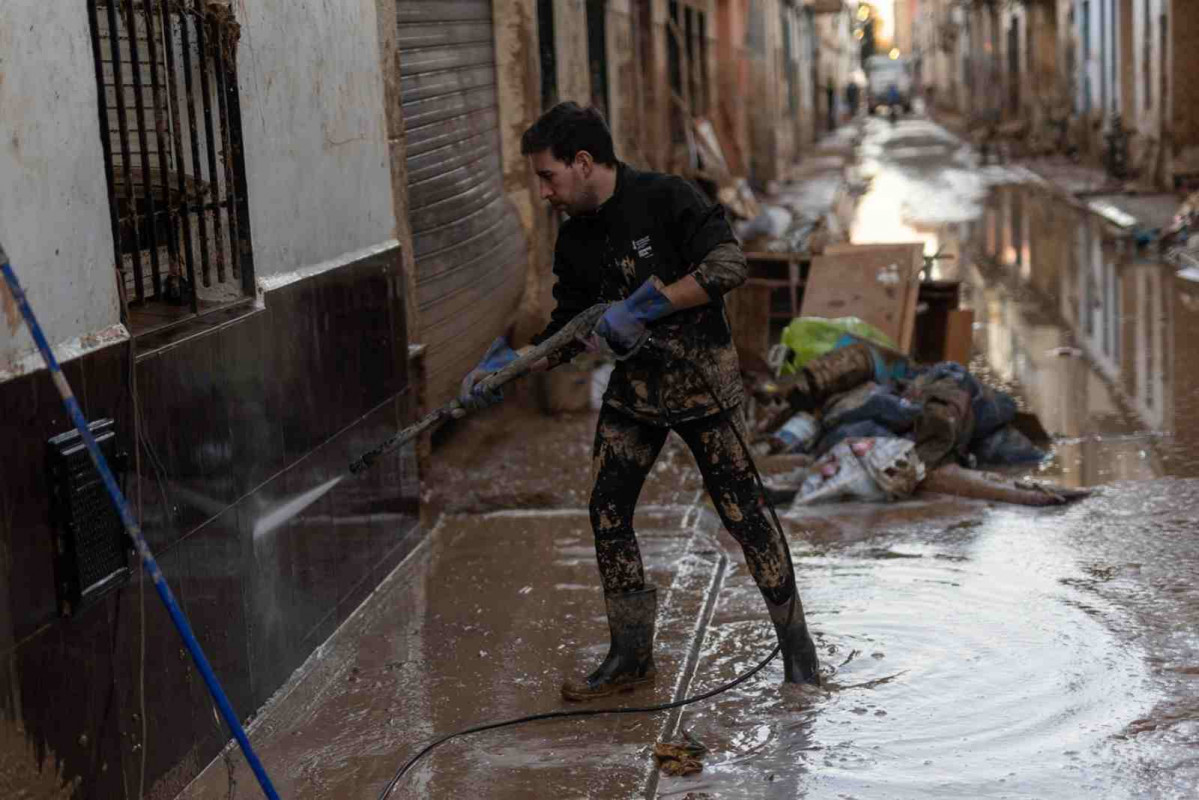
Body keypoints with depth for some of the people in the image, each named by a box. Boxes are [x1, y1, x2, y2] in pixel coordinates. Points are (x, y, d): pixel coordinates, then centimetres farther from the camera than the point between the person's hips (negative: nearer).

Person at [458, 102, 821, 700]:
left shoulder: (665, 199, -15)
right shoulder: (575, 239, 5)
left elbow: (729, 265, -24)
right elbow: (569, 332, 9)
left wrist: (643, 306, -27)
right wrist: (505, 366, -6)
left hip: (701, 380, -6)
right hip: (634, 386, 6)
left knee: (742, 512, -2)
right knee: (607, 512, 1)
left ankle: (797, 648, 13)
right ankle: (630, 655, 15)